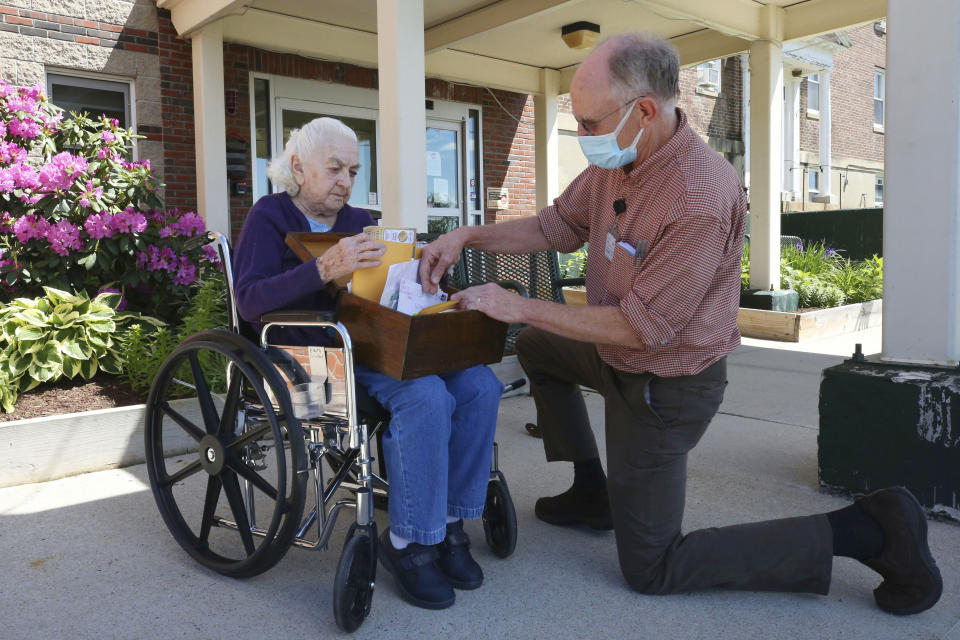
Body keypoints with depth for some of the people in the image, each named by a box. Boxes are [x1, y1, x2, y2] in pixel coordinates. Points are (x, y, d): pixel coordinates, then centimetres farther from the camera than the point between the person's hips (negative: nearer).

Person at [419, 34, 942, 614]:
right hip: (621, 352, 9)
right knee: (536, 349, 28)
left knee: (651, 569, -1)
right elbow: (557, 226, 7)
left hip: (665, 385, -9)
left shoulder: (701, 197, -33)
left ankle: (866, 531, 2)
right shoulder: (614, 161, -6)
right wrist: (469, 236, -6)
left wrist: (520, 307, -22)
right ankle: (592, 494, 33)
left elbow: (639, 326, -29)